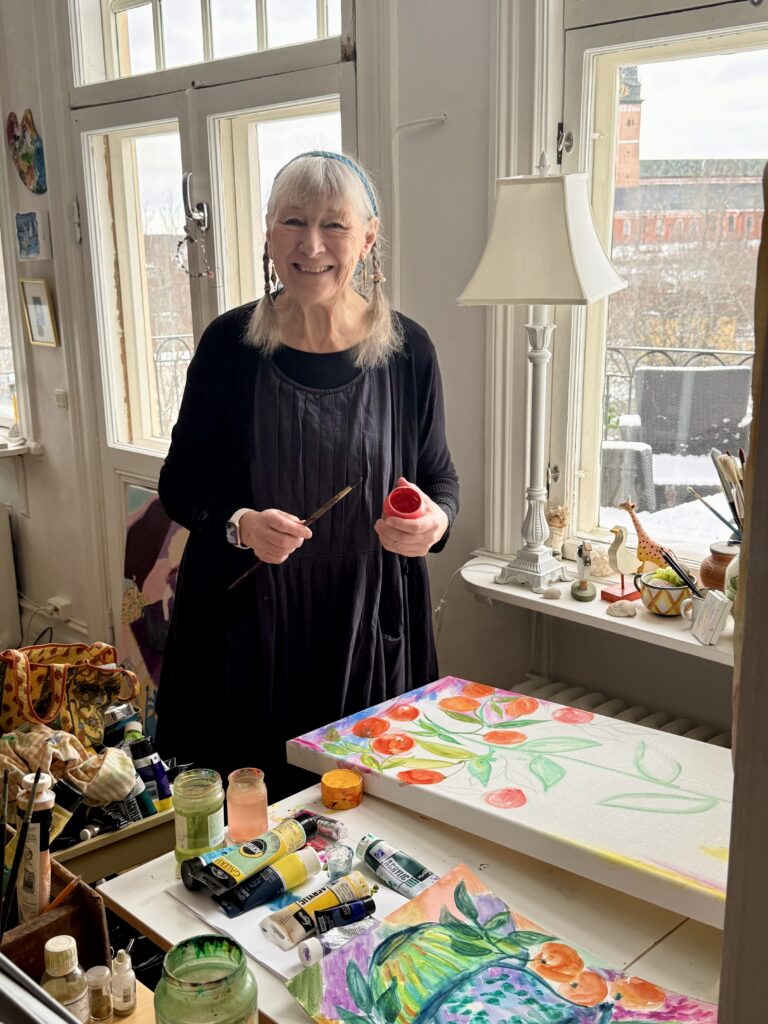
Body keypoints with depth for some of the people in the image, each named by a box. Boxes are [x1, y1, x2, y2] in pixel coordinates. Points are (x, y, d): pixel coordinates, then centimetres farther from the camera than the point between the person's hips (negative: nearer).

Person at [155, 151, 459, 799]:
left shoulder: (407, 351, -3)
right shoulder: (230, 343, -4)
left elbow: (440, 478, 7)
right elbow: (181, 481, 3)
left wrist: (435, 520, -15)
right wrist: (238, 524, -17)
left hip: (371, 629, 1)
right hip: (247, 627, 0)